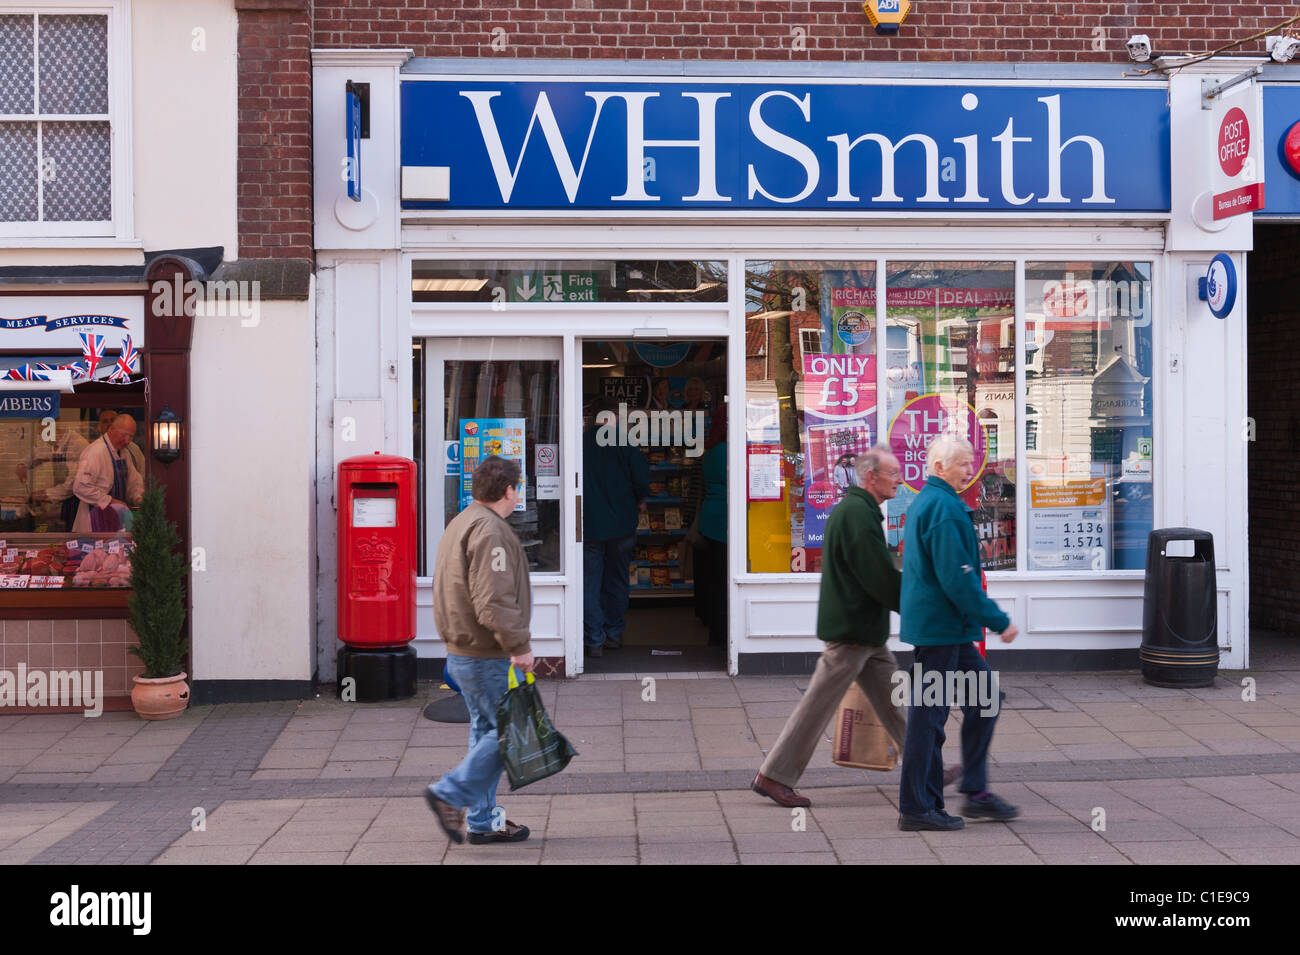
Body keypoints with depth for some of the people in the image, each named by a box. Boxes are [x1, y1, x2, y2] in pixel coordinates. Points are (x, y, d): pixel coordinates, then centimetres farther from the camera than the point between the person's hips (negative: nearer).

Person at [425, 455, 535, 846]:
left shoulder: (460, 525, 16)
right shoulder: (489, 531, -18)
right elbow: (494, 602, -25)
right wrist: (520, 645, -19)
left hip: (461, 650, 10)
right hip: (487, 657, -10)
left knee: (486, 731, 14)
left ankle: (483, 822, 19)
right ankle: (450, 793, -5)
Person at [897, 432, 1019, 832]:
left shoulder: (923, 502, 16)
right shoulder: (945, 507, -17)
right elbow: (958, 577, -23)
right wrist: (999, 620, -16)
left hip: (942, 626, 11)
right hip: (941, 626, -11)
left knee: (983, 699, 14)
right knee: (929, 712, -4)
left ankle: (976, 794, 18)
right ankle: (916, 808, 4)